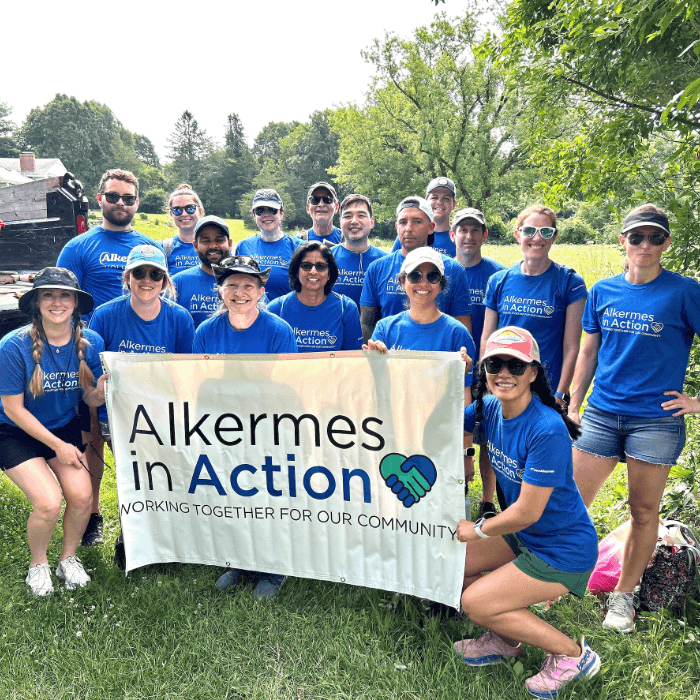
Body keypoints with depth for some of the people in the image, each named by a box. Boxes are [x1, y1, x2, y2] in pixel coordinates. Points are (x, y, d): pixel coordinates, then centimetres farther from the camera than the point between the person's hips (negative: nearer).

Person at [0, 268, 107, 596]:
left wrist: (101, 391, -29)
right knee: (49, 503, -18)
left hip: (65, 427, 3)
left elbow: (90, 399, -4)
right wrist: (58, 445, -15)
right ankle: (38, 564, 15)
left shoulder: (91, 342, -12)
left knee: (82, 496, -13)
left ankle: (68, 558, 18)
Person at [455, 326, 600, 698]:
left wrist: (477, 530, -10)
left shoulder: (547, 431, -30)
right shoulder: (490, 408, -8)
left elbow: (527, 512, -27)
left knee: (476, 603, -10)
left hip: (563, 550, -8)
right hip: (522, 535, 8)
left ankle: (572, 653, 10)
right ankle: (504, 639, 24)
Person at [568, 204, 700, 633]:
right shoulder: (603, 291, 5)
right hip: (602, 413, 3)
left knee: (644, 512, 10)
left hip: (656, 418, -2)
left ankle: (623, 596, 28)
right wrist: (573, 406, 10)